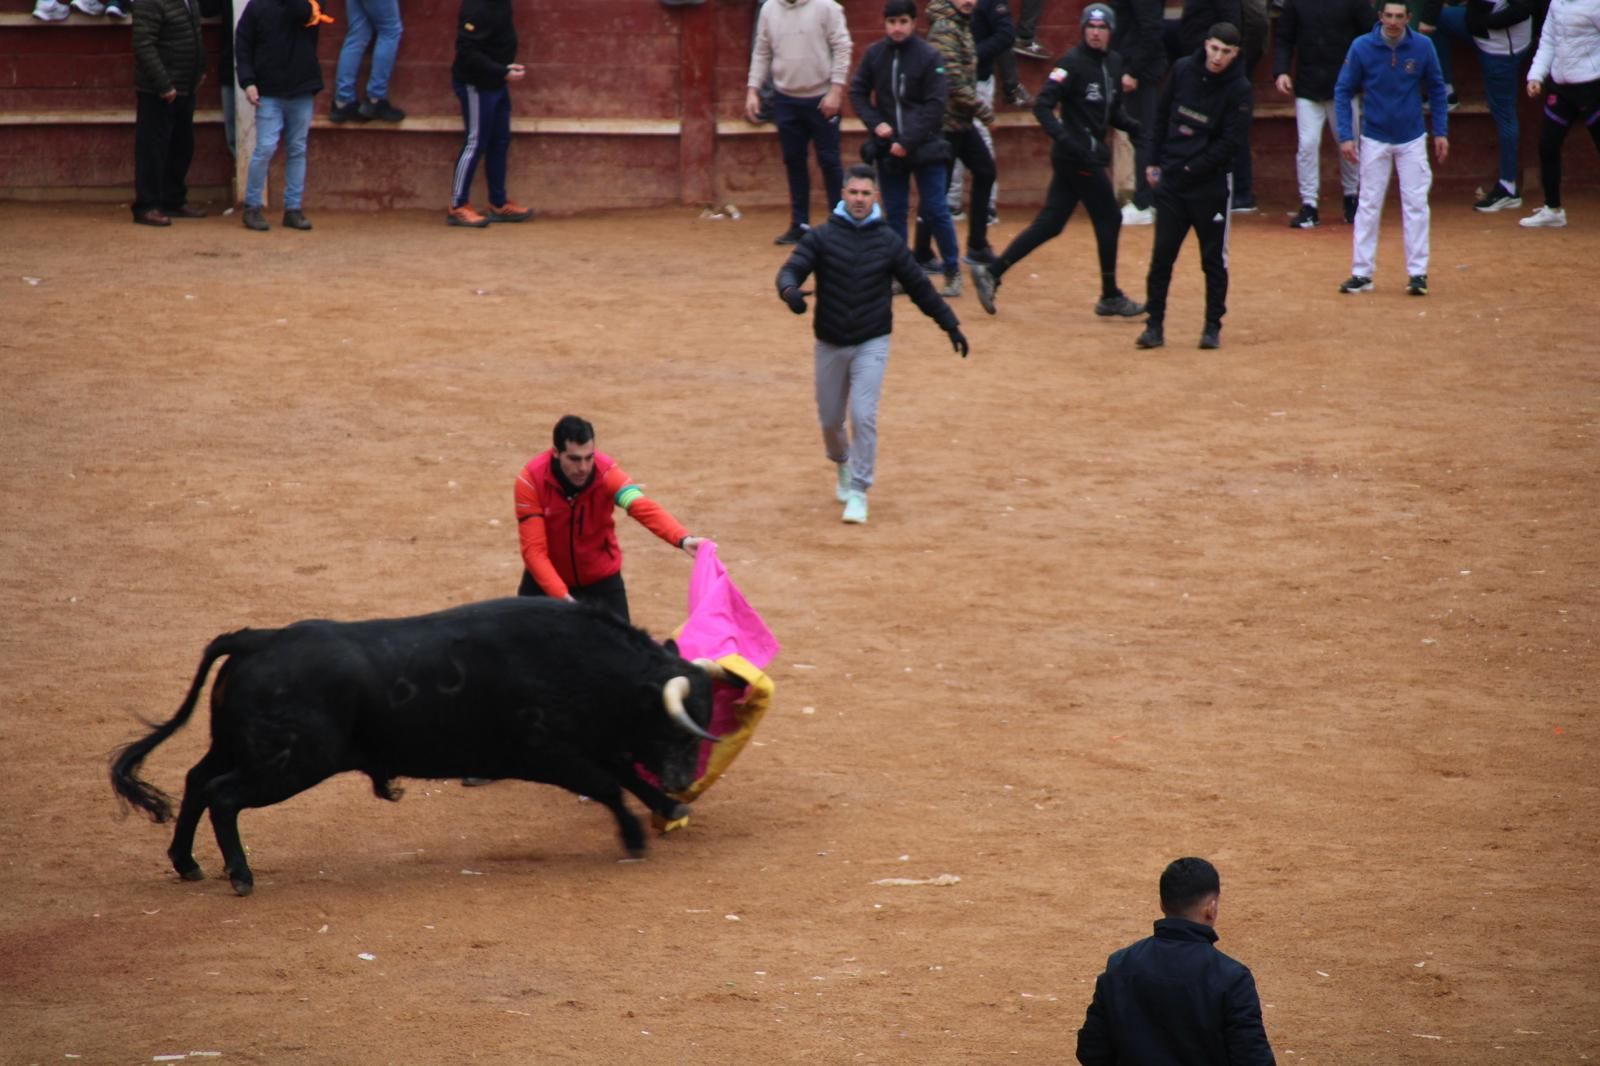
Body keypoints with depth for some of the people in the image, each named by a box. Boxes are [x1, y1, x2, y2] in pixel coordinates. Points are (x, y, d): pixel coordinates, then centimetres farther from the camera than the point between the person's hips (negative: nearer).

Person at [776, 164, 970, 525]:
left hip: (872, 344, -1)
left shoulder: (889, 241, -2)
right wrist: (790, 290, -40)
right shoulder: (821, 236, -5)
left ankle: (858, 492, -5)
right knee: (830, 419, 11)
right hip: (830, 343, 1)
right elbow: (791, 269, -15)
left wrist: (950, 324, 7)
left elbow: (919, 286, 7)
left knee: (863, 416, -14)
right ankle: (841, 463, 44)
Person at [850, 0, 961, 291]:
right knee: (894, 213, 8)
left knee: (936, 211, -1)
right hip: (888, 148, 3)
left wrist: (908, 142, -16)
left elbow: (935, 106, -11)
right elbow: (858, 93, 9)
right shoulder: (874, 54, 1)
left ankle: (953, 272, 9)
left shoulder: (930, 57, -9)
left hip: (925, 147, -3)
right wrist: (875, 123, -7)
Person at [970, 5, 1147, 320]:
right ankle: (1110, 297, 10)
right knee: (1108, 220, -2)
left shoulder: (1113, 63, 13)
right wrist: (1063, 138, -30)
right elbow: (1042, 106, -17)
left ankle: (990, 272, 8)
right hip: (1078, 155, -8)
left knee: (1049, 224, 7)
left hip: (1091, 153, 8)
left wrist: (1135, 127, 2)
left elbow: (1114, 112, 21)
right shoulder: (1072, 63, -12)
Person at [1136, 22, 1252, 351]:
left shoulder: (1238, 89, -10)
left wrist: (1192, 169, -14)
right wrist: (1154, 161, 9)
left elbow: (1230, 142, -13)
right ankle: (1154, 325, 8)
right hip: (1170, 179, 3)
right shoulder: (1183, 70, 1)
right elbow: (1162, 116, 12)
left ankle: (1213, 327, 15)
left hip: (1211, 184, -3)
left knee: (1213, 259, 5)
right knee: (1161, 256, 2)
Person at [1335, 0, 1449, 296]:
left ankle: (1418, 273, 6)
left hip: (1412, 139, 1)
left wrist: (1441, 132, 1)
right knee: (1368, 206, 2)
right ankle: (1362, 273, 8)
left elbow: (1436, 90, 5)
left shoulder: (1423, 47, -8)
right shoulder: (1361, 47, -11)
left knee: (1416, 205, 0)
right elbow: (1343, 91, -4)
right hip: (1374, 138, -1)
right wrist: (1345, 136, -11)